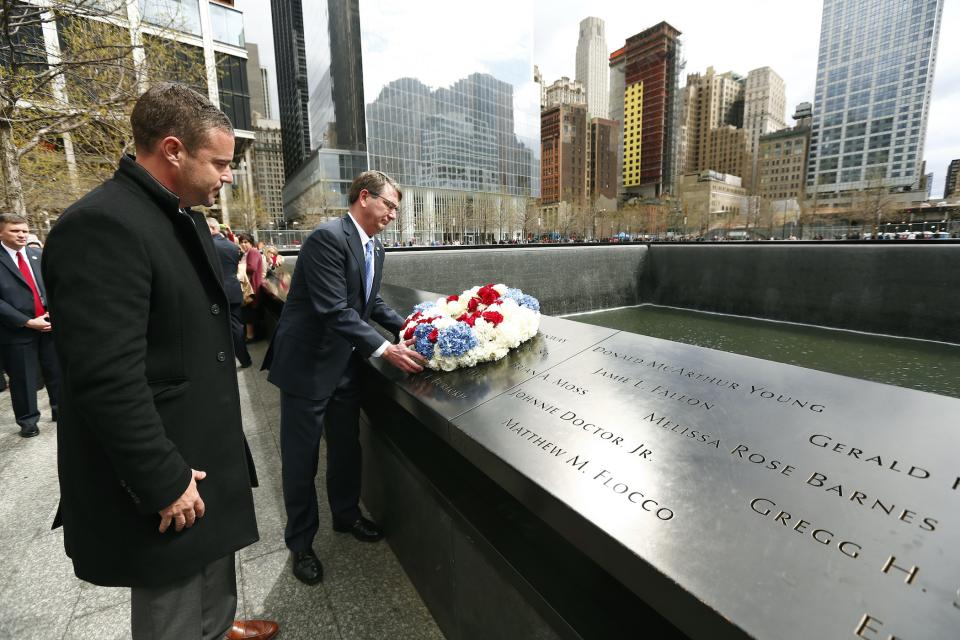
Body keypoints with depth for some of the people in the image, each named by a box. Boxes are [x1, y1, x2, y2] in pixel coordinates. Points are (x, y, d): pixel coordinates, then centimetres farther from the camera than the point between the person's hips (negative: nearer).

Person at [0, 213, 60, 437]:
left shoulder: (38, 255, 8)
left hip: (50, 324, 4)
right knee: (22, 379, 8)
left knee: (56, 371, 13)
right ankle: (28, 421, 22)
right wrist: (28, 322, -15)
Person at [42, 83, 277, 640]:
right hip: (168, 475, -9)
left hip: (208, 454, 9)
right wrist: (164, 482, -21)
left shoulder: (185, 218, 8)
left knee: (215, 567, 29)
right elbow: (108, 380, -26)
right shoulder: (101, 226, -22)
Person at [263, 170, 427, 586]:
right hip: (308, 364, -8)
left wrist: (403, 325, -2)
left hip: (346, 364, 8)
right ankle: (300, 543, 30)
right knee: (301, 458, 9)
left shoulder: (374, 250, 6)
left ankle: (346, 514, 44)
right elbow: (334, 310, -27)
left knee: (347, 447, 21)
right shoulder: (328, 238, -21)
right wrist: (385, 350, -30)